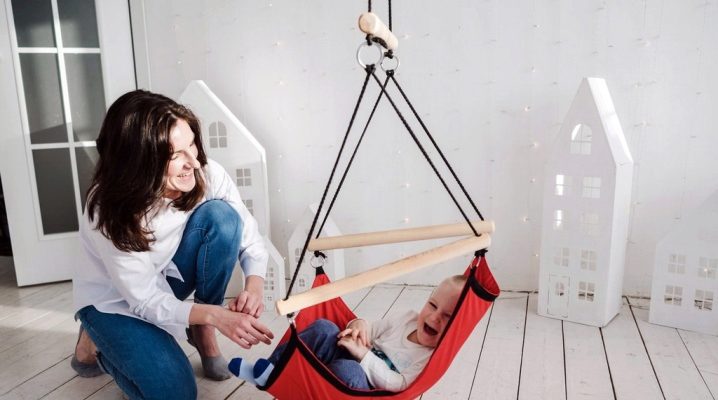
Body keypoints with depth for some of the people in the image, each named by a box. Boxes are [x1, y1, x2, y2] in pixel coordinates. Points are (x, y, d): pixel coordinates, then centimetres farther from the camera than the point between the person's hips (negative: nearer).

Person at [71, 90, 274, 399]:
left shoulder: (207, 174, -25)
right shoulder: (110, 212, -34)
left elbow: (249, 236, -16)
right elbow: (145, 301, -29)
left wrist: (254, 284, -37)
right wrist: (214, 314, -44)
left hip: (167, 275, 4)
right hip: (114, 299, -3)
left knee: (221, 215, -26)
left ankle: (203, 333, -6)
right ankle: (98, 341, 13)